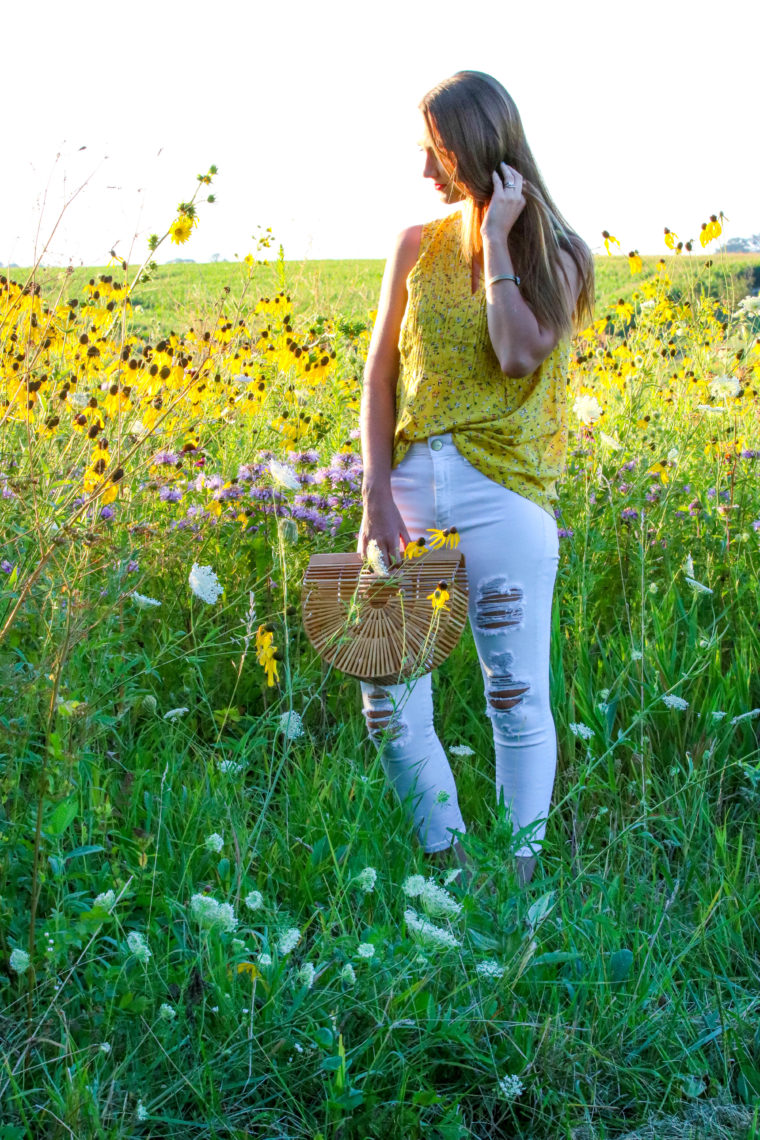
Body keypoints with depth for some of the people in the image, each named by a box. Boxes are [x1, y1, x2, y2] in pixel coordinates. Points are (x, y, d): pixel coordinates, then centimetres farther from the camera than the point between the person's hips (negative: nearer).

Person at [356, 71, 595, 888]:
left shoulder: (553, 256, 3)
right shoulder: (416, 246, 10)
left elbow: (520, 354, -16)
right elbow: (379, 379, 7)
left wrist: (497, 237, -10)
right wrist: (376, 495, -4)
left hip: (503, 492, -3)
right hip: (411, 482, 3)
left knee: (516, 699, 0)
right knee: (387, 703, 0)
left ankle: (519, 879, 14)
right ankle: (450, 866, 15)